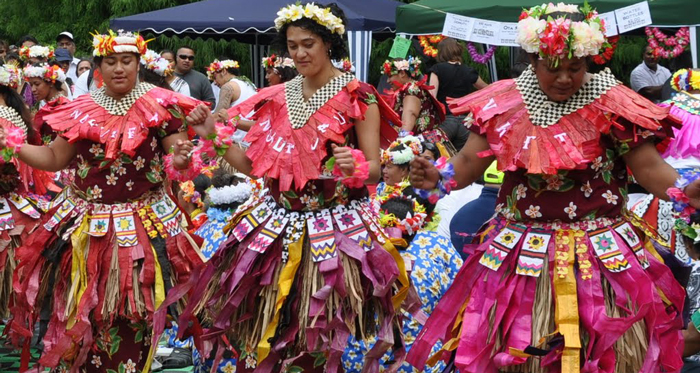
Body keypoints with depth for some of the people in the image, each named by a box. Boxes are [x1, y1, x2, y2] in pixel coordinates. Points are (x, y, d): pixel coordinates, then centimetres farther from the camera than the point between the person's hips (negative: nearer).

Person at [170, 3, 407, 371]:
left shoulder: (358, 98, -7)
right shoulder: (276, 97, 8)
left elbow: (374, 170, -8)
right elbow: (255, 165, 9)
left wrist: (353, 167, -29)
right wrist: (213, 136, 0)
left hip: (334, 228, -4)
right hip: (276, 226, 5)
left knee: (319, 331, -1)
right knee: (264, 326, 6)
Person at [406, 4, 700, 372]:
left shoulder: (612, 104, -8)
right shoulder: (505, 102, -1)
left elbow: (649, 167, -7)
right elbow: (469, 162, 3)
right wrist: (438, 179, -19)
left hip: (599, 254, -2)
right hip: (520, 254, 2)